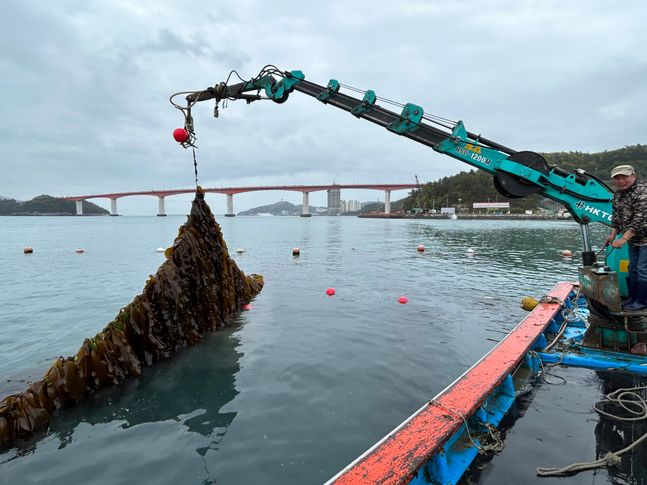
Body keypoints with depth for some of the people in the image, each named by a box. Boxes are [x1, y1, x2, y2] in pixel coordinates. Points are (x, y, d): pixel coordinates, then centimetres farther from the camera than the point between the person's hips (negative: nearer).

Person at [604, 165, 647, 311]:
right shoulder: (617, 195, 7)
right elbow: (617, 217, 14)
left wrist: (623, 239, -27)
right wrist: (613, 234, 2)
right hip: (633, 239, 9)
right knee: (632, 270, 15)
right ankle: (632, 299, 28)